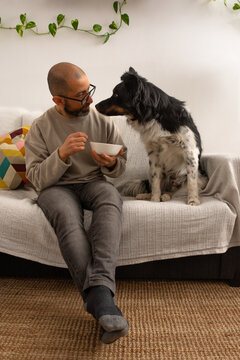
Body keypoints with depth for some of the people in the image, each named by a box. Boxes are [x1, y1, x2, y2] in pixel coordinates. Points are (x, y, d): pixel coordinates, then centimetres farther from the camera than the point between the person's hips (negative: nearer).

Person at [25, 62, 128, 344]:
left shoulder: (102, 120, 6)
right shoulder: (41, 128, -1)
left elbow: (120, 168, 11)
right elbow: (37, 180, -7)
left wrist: (111, 163, -14)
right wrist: (61, 154, -24)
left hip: (93, 183, 2)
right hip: (56, 188, -1)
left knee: (110, 197, -36)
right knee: (67, 215, -38)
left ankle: (99, 290, -48)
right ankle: (101, 301, -40)